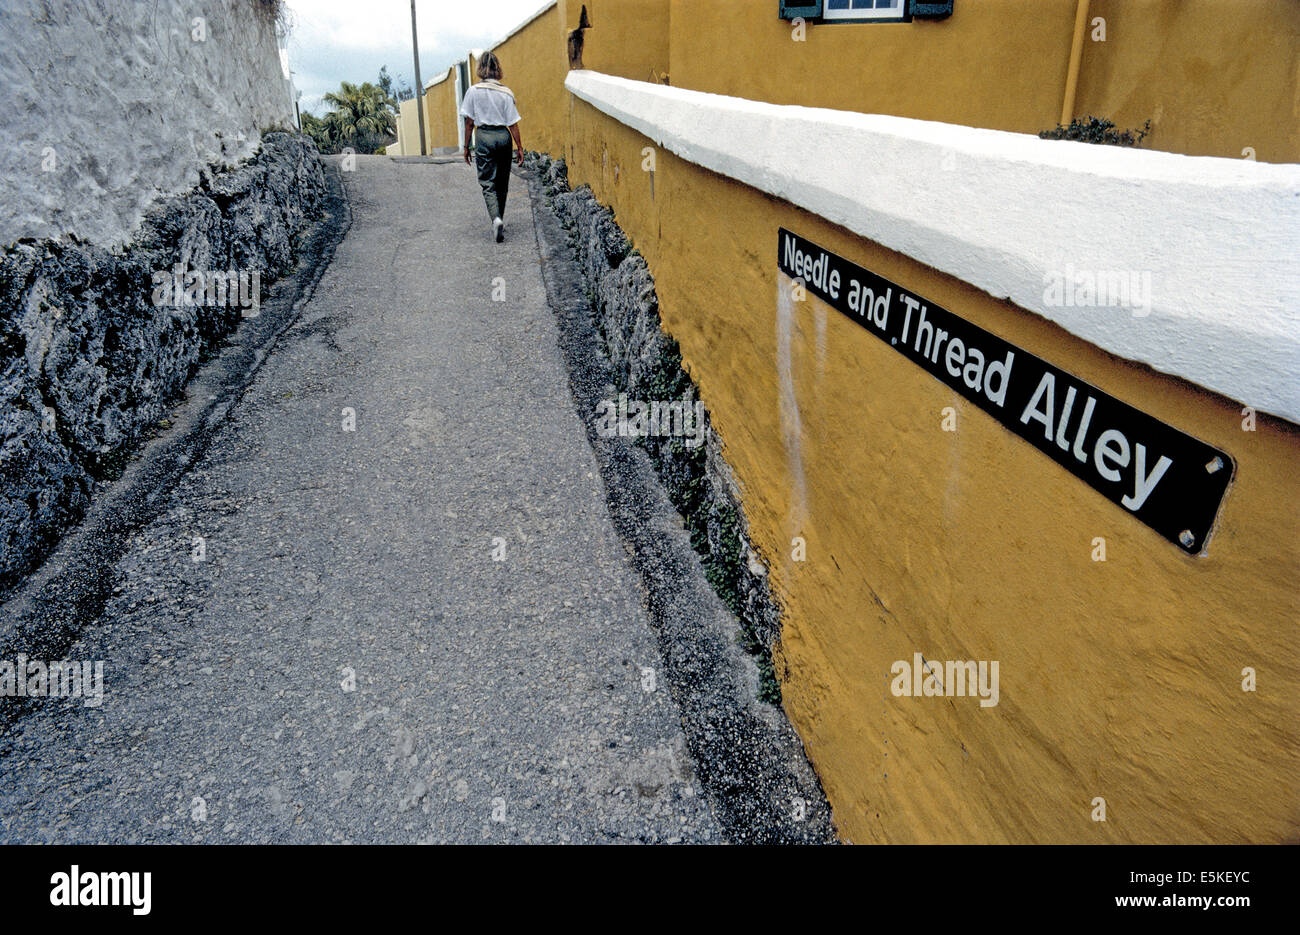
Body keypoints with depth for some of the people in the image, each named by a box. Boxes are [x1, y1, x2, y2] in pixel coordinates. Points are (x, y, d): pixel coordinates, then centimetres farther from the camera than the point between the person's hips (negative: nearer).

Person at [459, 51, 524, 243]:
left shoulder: (473, 91, -5)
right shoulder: (506, 93, -3)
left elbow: (469, 122, -2)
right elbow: (513, 124, -2)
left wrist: (467, 147, 6)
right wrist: (520, 148, 4)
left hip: (484, 136, -2)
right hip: (503, 136, 2)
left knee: (487, 183, 0)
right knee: (502, 182, 15)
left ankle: (496, 219, -22)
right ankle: (500, 219, 24)